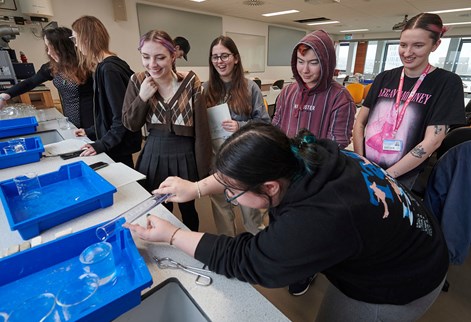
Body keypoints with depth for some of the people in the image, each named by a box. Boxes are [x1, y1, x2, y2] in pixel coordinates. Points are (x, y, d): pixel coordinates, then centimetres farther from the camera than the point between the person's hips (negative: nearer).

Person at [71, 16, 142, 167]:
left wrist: (102, 144, -22)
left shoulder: (109, 69, -21)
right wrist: (91, 131, 18)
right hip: (114, 144, 9)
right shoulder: (103, 66, 9)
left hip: (119, 148, -9)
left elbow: (122, 116, -23)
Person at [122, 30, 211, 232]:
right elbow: (130, 125, 1)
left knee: (188, 209, 18)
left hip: (185, 157, -2)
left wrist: (202, 170, -10)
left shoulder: (190, 82, -12)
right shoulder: (138, 82, -3)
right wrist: (142, 98, -16)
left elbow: (201, 128, -11)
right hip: (153, 156, 3)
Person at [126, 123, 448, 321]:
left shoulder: (315, 224, -42)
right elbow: (244, 171, -5)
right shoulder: (305, 152, -21)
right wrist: (195, 187, -7)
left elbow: (242, 260, -28)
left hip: (398, 287, -6)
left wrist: (171, 235, -20)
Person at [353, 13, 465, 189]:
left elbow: (432, 141, -12)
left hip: (404, 179, -3)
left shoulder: (447, 82, -4)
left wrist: (385, 176, -16)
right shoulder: (384, 78, 4)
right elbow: (360, 123, 2)